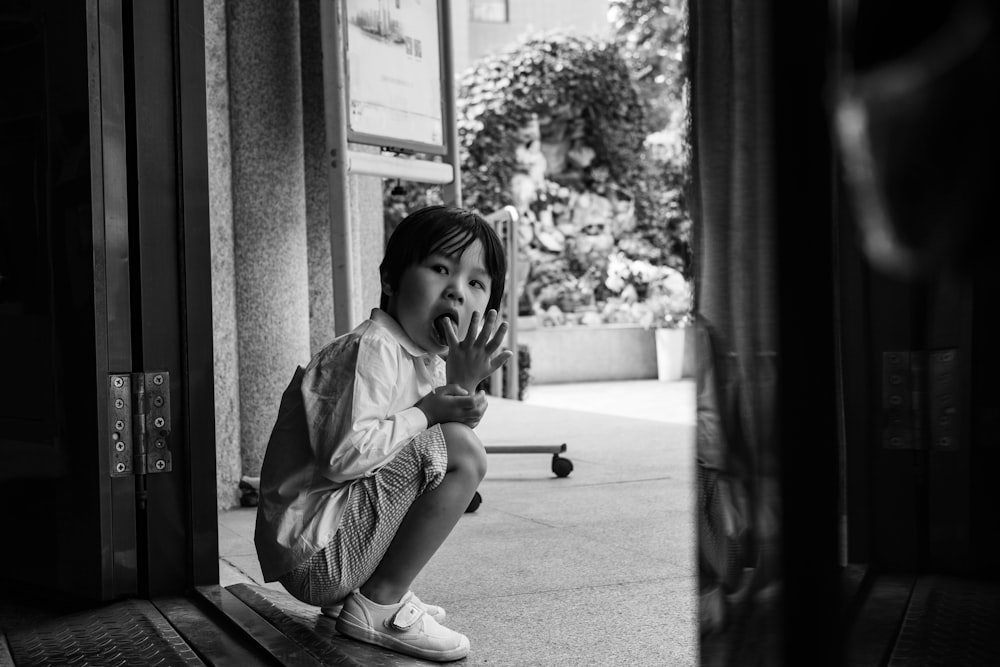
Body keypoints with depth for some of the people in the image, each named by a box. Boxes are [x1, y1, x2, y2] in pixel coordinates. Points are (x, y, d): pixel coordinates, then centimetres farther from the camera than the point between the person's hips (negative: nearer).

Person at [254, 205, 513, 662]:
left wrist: (462, 384, -4)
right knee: (462, 453, -17)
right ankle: (378, 606, -8)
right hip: (313, 556, -10)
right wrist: (427, 411, -18)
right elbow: (344, 455, -28)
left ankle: (364, 593, 15)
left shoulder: (430, 360, 12)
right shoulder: (372, 350, -18)